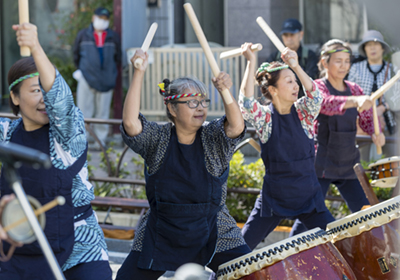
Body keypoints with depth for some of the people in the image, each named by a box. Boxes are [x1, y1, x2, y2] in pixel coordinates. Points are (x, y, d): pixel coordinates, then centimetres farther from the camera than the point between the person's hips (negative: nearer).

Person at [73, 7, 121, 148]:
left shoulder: (113, 37, 7)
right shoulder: (83, 35, 5)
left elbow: (117, 58, 16)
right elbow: (76, 54, 15)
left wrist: (112, 73, 11)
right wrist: (80, 69, 13)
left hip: (106, 81, 1)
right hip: (86, 78, -1)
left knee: (102, 112, 5)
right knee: (83, 111, -3)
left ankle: (100, 140, 13)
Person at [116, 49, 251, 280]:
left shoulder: (213, 138, -2)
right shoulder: (157, 139, -3)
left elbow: (236, 127, -22)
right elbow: (130, 123, -21)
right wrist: (139, 73, -25)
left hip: (214, 234, 0)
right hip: (162, 234, 0)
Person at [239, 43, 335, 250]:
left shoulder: (302, 113, 1)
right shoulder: (264, 118, -6)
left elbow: (315, 97, -20)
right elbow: (246, 103, -26)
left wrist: (296, 67, -29)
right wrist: (251, 63, -27)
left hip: (308, 196, 2)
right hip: (274, 198, -2)